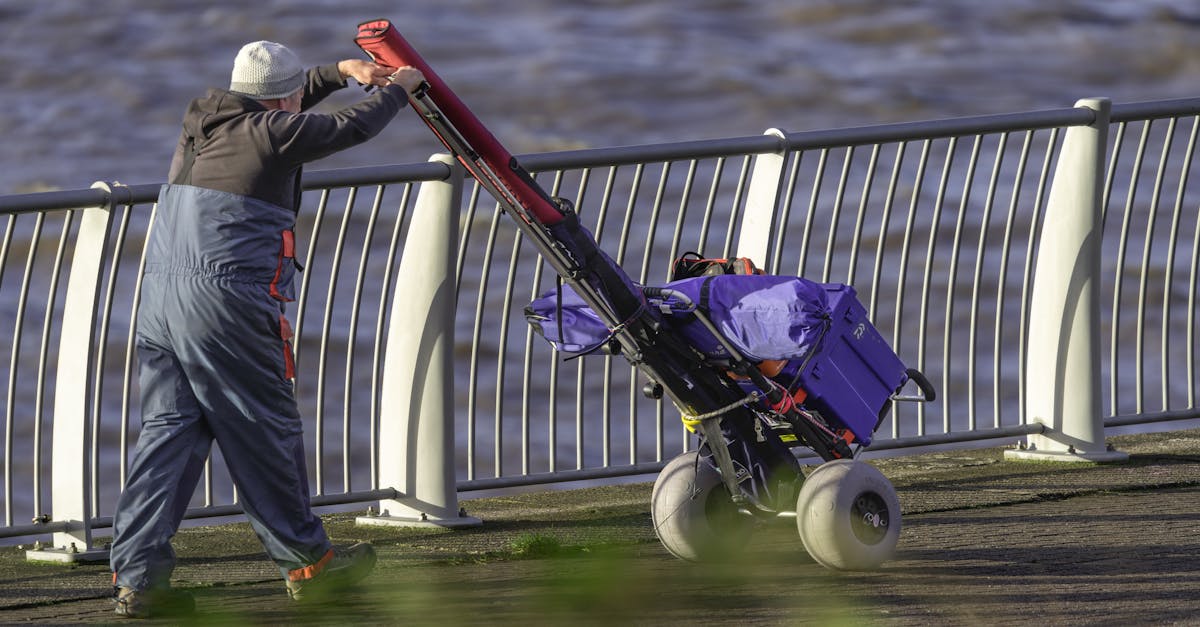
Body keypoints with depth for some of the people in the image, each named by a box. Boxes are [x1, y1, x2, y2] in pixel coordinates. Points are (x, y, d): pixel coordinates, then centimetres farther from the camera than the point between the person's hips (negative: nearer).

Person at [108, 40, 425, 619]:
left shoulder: (203, 123, 18)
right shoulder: (272, 132, -4)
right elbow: (353, 128, 9)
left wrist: (338, 72, 42)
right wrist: (399, 88, 27)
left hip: (159, 297, 7)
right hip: (224, 301, -7)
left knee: (167, 431, 5)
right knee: (266, 432, 4)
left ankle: (137, 577, -3)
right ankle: (306, 562, 15)